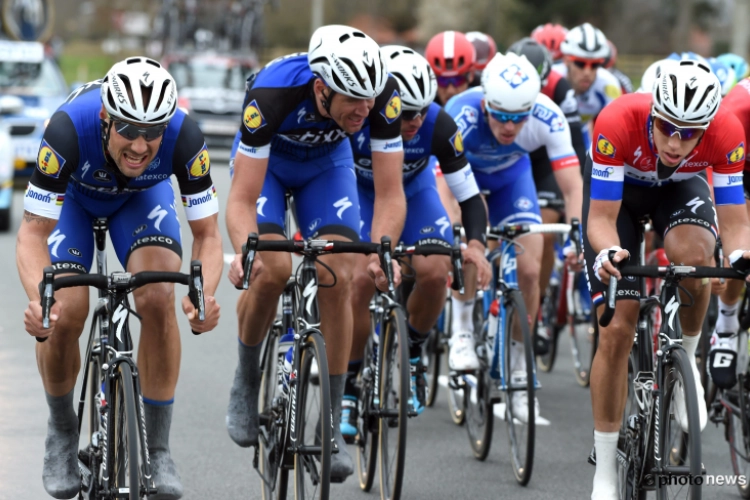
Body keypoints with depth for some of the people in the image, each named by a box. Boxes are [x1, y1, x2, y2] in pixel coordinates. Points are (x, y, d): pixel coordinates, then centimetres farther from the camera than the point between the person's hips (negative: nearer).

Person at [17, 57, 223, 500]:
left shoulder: (185, 138, -37)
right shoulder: (69, 129, -41)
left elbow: (207, 234, -29)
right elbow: (34, 231, -37)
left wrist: (205, 295, -49)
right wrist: (38, 297, -56)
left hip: (143, 195, 1)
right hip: (73, 195, -1)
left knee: (158, 299, -23)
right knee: (64, 315, -19)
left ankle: (158, 449, -10)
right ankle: (62, 429, 10)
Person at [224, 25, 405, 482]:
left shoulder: (383, 94, -34)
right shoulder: (273, 93, -41)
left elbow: (390, 193, -30)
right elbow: (242, 199, -39)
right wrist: (245, 251, -58)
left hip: (327, 161, 2)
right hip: (266, 159, -2)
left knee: (338, 280, -14)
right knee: (272, 271, -24)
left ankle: (331, 427, -5)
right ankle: (247, 381, 4)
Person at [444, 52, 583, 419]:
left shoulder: (548, 117, -34)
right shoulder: (462, 114, -41)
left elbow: (572, 186, -34)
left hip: (511, 174, 2)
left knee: (529, 269, -11)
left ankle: (517, 370, 5)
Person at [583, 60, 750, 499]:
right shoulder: (618, 122, -39)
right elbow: (602, 218, -33)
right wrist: (606, 252, -54)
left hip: (681, 187, 1)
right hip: (618, 188, -1)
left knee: (693, 254, -36)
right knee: (617, 330, -9)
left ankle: (686, 360, -7)